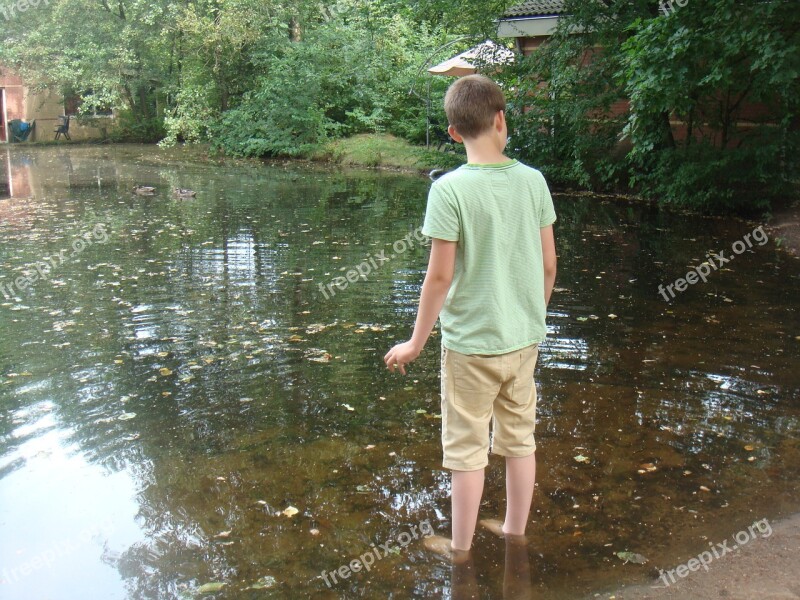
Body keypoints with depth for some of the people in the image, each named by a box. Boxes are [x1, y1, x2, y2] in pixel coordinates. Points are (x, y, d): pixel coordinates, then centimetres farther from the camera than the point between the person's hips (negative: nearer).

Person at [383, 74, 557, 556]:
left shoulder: (450, 189, -16)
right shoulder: (533, 180, -3)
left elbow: (440, 276, -16)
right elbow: (549, 264, 2)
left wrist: (416, 343, -5)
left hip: (471, 340, -5)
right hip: (524, 337, 5)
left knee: (467, 448, 8)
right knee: (520, 440, 18)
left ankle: (461, 548, 22)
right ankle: (515, 531, 35)